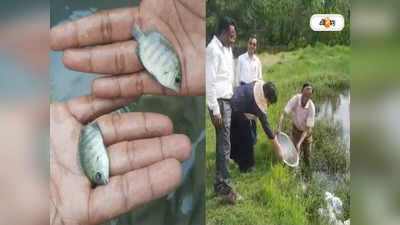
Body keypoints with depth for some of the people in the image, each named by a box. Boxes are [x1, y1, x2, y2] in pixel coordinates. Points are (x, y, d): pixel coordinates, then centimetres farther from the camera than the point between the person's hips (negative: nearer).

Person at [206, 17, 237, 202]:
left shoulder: (227, 49, 13)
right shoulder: (213, 50, -15)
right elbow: (209, 82, -19)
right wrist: (215, 110, -21)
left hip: (227, 100, 9)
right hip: (219, 102, -9)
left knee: (223, 143, 13)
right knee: (224, 145, -6)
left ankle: (219, 184, 22)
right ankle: (225, 185, 2)